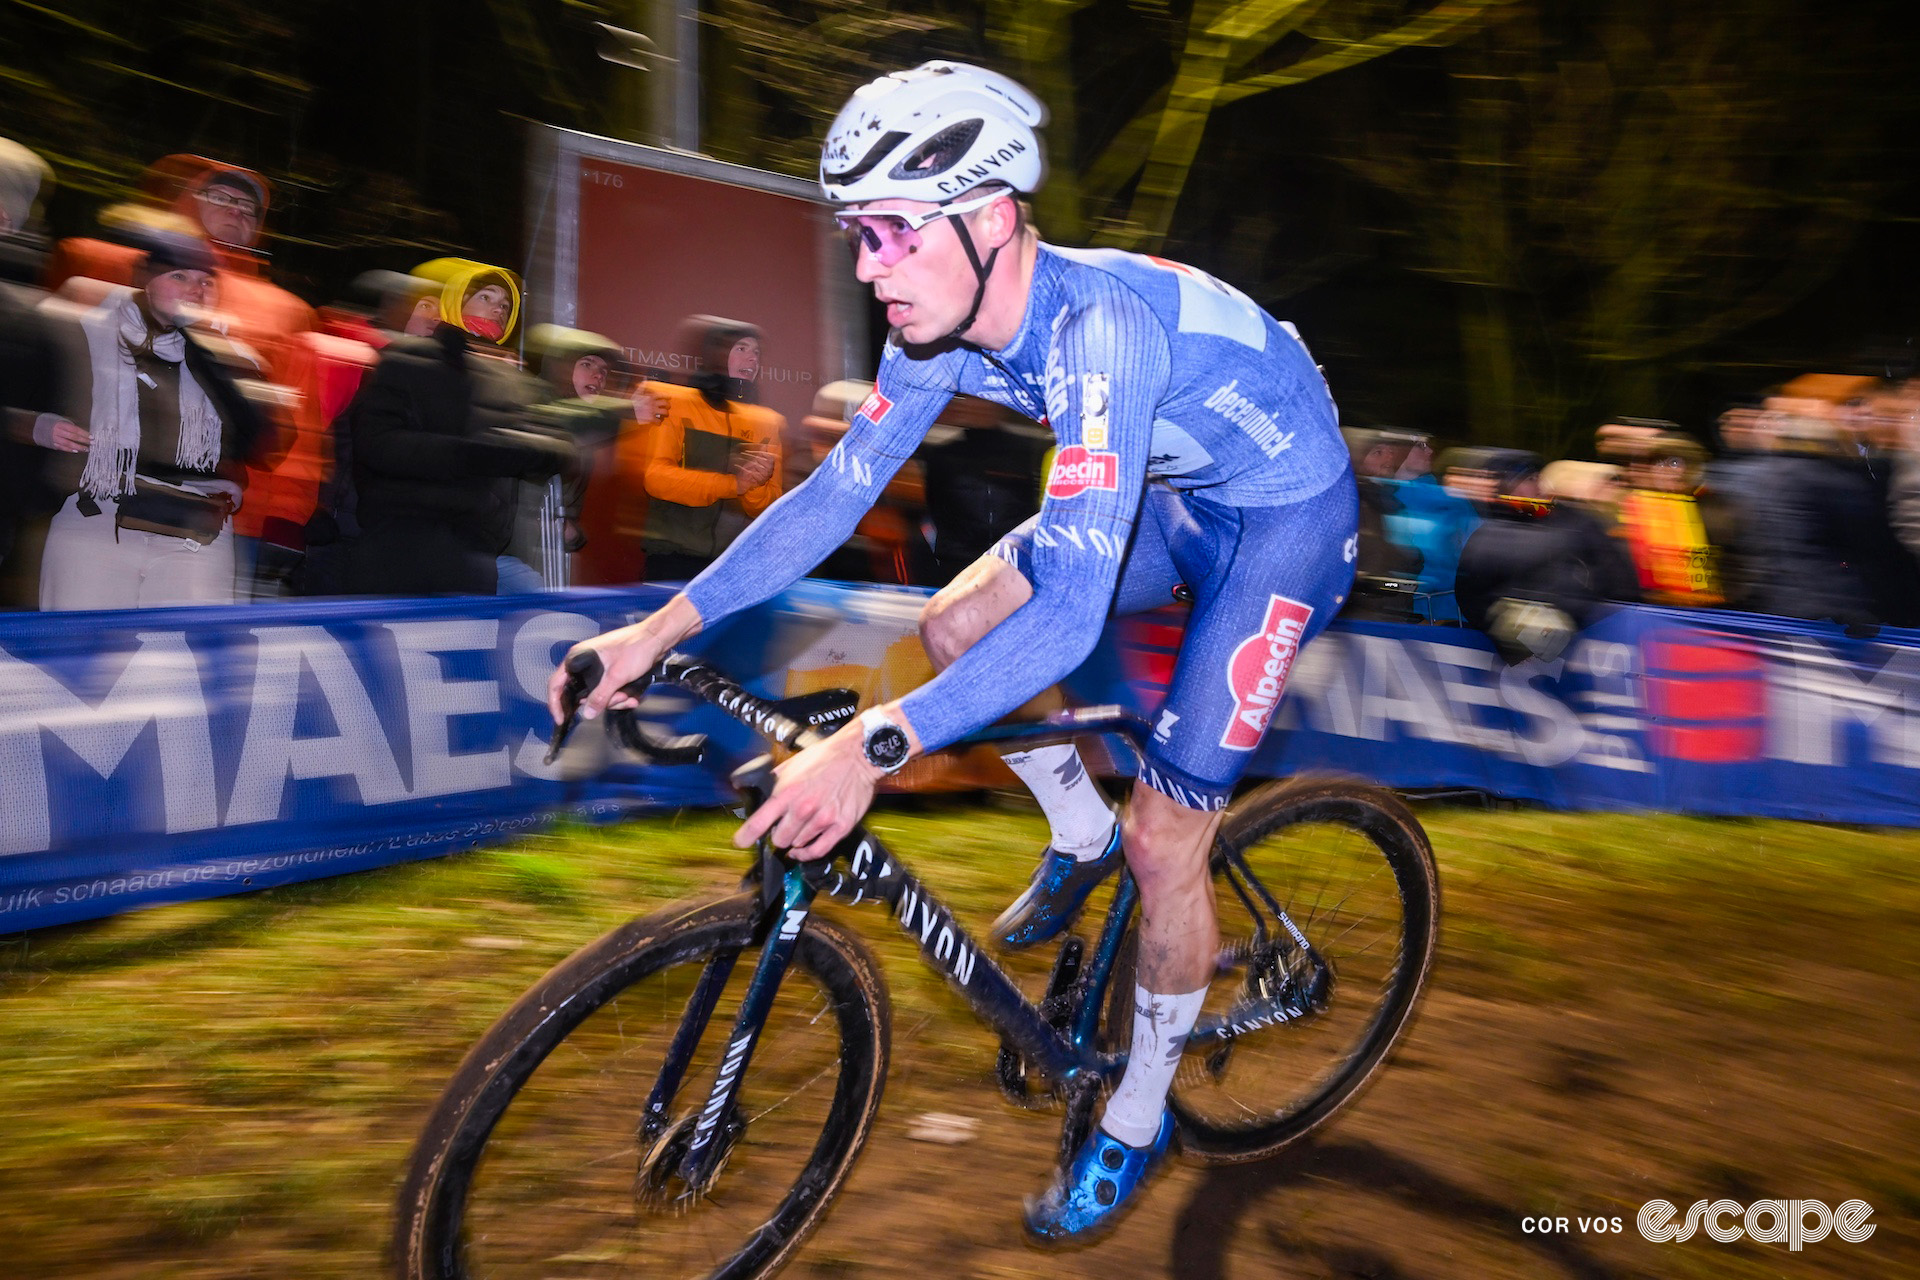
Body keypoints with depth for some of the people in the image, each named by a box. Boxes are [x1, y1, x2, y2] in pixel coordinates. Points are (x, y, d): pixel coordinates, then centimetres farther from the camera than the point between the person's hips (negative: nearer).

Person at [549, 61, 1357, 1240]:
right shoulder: (945, 324, -13)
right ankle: (1083, 839, 20)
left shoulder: (1098, 324, -37)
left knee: (1167, 838, -8)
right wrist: (660, 631, -14)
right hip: (1176, 497, 8)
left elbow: (1072, 610, -44)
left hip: (1289, 515, -7)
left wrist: (874, 746, -52)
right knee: (955, 626, -5)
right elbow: (835, 493, -8)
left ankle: (1140, 1119, 16)